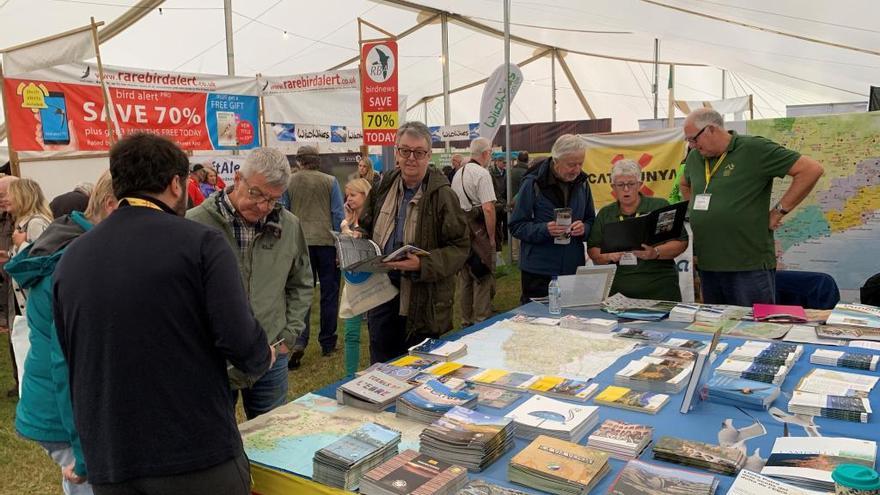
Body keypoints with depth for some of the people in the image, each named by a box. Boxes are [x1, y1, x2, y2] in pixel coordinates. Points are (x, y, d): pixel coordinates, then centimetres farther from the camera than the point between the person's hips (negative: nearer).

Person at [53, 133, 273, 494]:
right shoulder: (200, 242, -12)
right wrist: (263, 358, 4)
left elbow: (70, 359, 11)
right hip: (200, 454, -4)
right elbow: (240, 340, -18)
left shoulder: (70, 259, 4)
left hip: (109, 465, 5)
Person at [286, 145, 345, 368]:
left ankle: (298, 342, -10)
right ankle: (327, 343, 17)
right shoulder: (330, 181, -1)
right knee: (329, 293, 9)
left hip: (301, 242, 1)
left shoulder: (289, 182, 1)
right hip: (326, 241, -1)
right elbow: (338, 214, -3)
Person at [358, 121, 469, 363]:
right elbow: (366, 228, 20)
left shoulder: (442, 195, -11)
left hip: (423, 304, -5)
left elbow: (459, 247, -13)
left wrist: (423, 264, -27)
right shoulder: (383, 189, 6)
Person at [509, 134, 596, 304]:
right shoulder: (533, 183, -9)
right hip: (539, 271, -4)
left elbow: (591, 220, 15)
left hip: (574, 269, 4)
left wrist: (584, 228, -8)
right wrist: (544, 229, -23)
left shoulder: (581, 183, 6)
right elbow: (516, 226, -8)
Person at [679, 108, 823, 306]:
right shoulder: (694, 157, 11)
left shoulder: (755, 149, -8)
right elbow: (685, 185, 32)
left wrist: (779, 211, -10)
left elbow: (811, 169, -11)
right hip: (706, 266, 6)